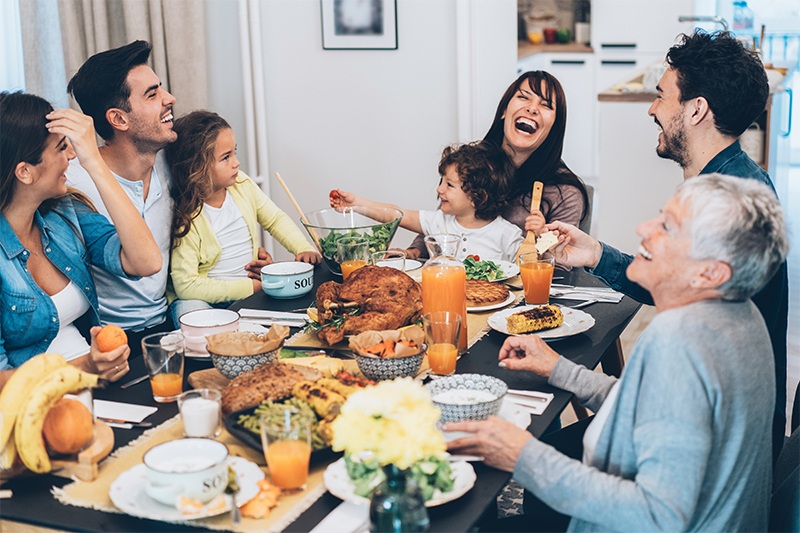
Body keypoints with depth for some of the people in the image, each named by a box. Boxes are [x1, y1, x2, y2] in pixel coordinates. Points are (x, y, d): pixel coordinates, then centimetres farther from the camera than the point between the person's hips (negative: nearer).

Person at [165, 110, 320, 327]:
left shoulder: (241, 183, 0)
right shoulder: (184, 217, -19)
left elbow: (276, 219, 15)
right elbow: (186, 286, -22)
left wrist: (304, 248, -4)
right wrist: (250, 287, -22)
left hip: (252, 284, 6)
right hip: (204, 297, -6)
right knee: (189, 310, -38)